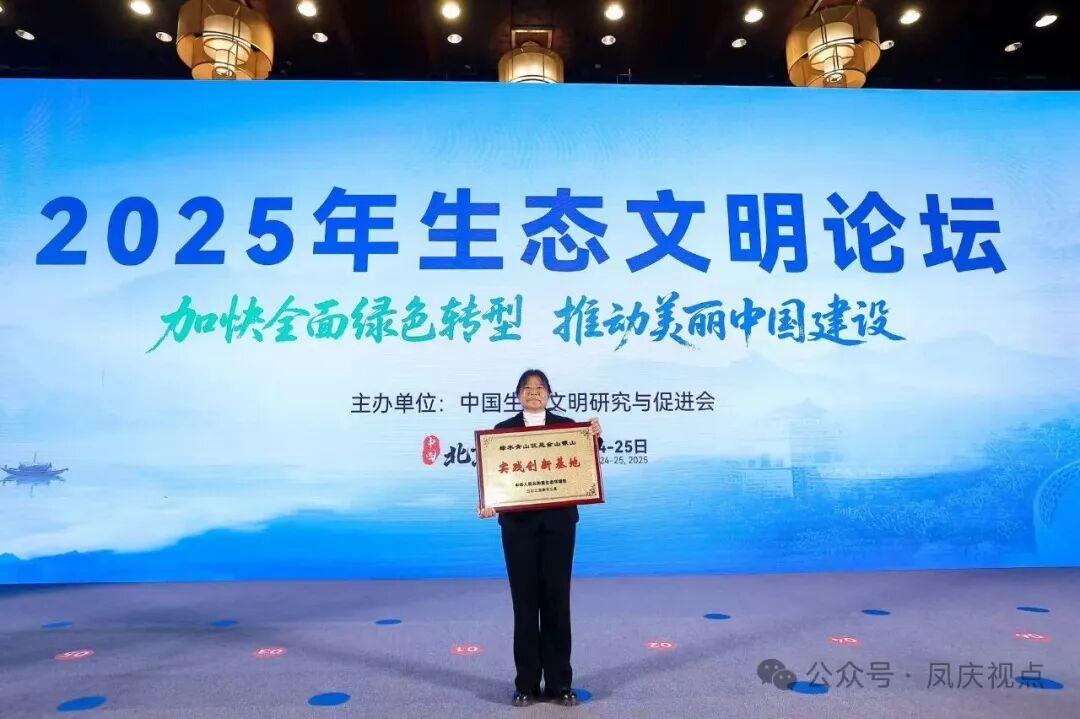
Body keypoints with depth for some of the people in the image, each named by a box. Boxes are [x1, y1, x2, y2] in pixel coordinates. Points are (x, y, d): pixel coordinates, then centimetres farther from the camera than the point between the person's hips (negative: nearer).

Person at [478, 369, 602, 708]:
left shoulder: (567, 425, 4)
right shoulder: (503, 430, 3)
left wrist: (595, 438, -17)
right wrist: (487, 503, -20)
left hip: (558, 522, 0)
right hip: (518, 524, 0)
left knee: (557, 599, 7)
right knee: (525, 600, 7)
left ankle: (559, 682, 20)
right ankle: (526, 683, 20)